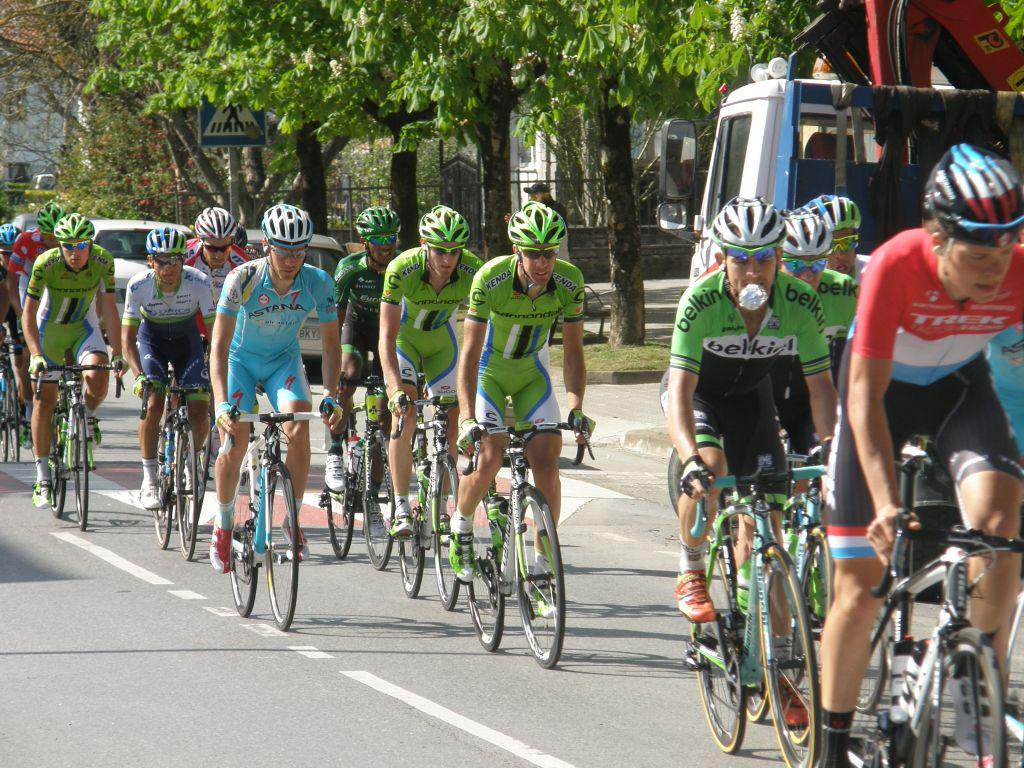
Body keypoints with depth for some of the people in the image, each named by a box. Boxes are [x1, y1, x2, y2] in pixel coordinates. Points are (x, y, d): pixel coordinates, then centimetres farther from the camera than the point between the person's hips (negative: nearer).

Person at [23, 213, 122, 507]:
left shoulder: (103, 261, -22)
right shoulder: (46, 263, -27)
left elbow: (109, 309, -16)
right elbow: (29, 313, -24)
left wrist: (117, 353, -22)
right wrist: (36, 354, -35)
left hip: (83, 326, 1)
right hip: (49, 328, -1)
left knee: (98, 378, -27)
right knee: (45, 400, -5)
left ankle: (88, 418, 8)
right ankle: (42, 478, 3)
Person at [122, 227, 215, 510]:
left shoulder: (199, 282, -29)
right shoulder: (138, 285, -27)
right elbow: (127, 337, -22)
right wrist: (139, 375, -38)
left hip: (187, 339, 1)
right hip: (151, 339, -1)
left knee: (199, 411, -14)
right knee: (153, 405, -23)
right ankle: (149, 480, -11)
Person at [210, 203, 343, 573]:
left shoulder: (317, 282, -23)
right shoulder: (243, 279, -30)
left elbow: (331, 344, -16)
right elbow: (219, 346, -32)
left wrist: (331, 397, -31)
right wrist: (223, 403, -43)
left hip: (284, 361, 1)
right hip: (241, 359, -1)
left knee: (299, 431, -22)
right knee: (234, 440, -15)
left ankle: (292, 519, -6)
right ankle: (223, 523, 8)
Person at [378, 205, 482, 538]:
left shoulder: (473, 271, -30)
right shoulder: (401, 270, -34)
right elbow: (387, 336, -33)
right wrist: (396, 387, -44)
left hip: (441, 342, 2)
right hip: (404, 338, -2)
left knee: (450, 423, -3)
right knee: (404, 417, -19)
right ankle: (401, 507, -11)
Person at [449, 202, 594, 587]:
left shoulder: (569, 281, -21)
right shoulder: (490, 279, -29)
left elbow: (572, 353, -13)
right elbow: (469, 353, -27)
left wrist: (576, 408, -27)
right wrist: (467, 418, -36)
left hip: (532, 375, 2)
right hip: (490, 371, -2)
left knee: (546, 459, -12)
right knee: (489, 458, -18)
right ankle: (461, 526, 10)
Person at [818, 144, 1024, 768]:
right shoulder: (897, 265, -35)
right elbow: (865, 394, -33)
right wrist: (887, 504, -42)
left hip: (959, 386, 2)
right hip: (884, 386, -2)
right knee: (859, 589, -2)